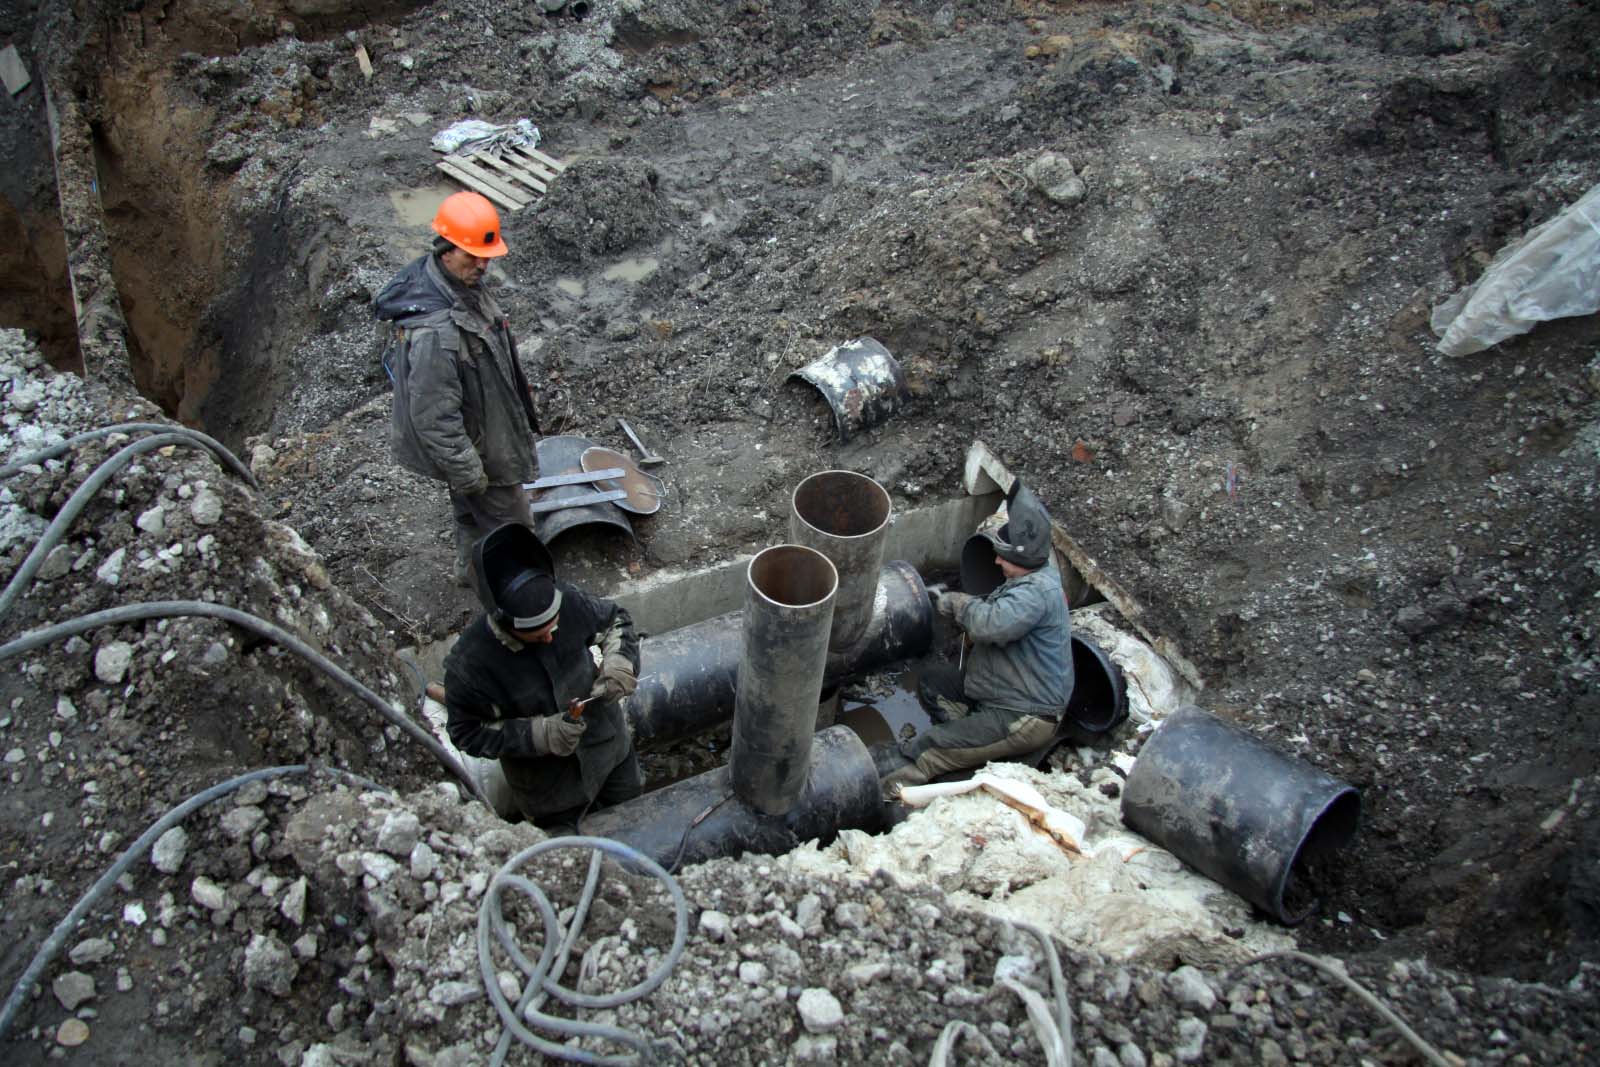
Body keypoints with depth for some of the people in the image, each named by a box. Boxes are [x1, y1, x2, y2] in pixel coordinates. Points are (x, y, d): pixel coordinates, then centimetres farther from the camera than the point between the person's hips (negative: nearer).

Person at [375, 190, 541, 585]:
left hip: (479, 423, 9)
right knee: (508, 521, 11)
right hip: (474, 445, -9)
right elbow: (434, 417, -33)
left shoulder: (457, 281, -7)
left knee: (472, 510, 31)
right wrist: (468, 473, -24)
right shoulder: (435, 330, -39)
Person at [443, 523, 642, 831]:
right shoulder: (471, 663, -33)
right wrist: (537, 735, -30)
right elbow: (466, 732, -20)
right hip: (547, 780, -4)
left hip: (609, 746, 4)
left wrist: (619, 662, -23)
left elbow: (616, 620, -3)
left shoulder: (566, 601, -25)